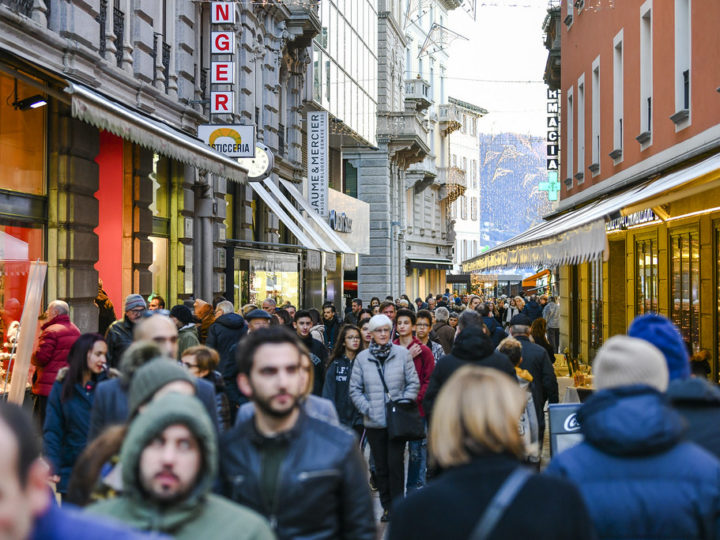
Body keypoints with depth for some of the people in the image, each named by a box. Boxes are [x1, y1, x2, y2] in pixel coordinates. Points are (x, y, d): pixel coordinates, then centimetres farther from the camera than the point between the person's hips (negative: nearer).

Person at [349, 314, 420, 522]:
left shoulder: (402, 354, -2)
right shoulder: (362, 358, 2)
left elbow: (413, 383, 3)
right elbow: (355, 389, 5)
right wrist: (366, 409, -7)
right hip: (374, 421, 2)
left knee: (395, 463, -4)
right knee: (380, 466, 8)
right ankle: (387, 506, 19)